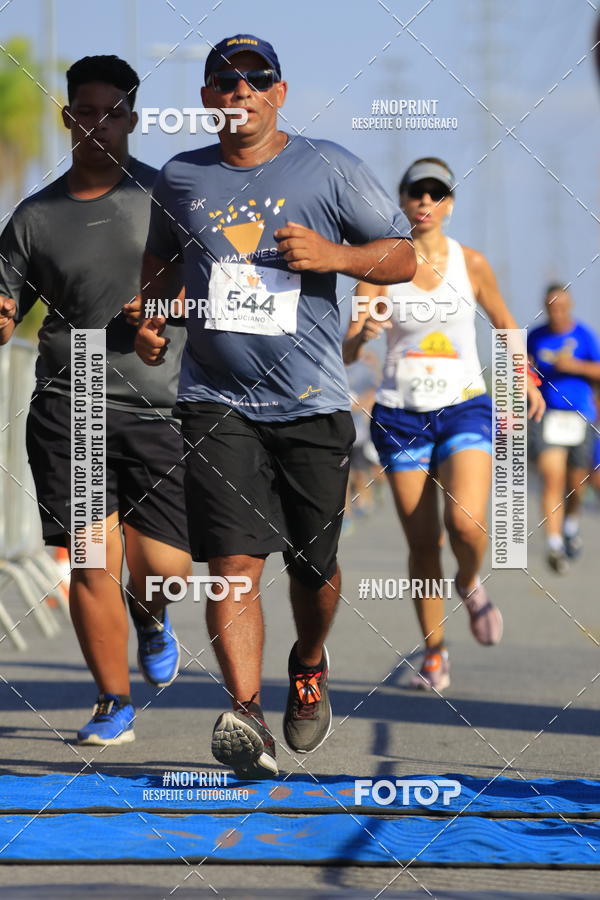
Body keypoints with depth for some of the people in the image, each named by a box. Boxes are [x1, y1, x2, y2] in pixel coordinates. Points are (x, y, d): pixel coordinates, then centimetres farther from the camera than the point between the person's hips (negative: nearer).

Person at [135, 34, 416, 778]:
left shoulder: (328, 169, 2)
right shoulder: (180, 178, 9)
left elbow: (404, 255, 4)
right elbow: (161, 257, 28)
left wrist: (334, 255, -14)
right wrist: (150, 318, 10)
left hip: (312, 403, 0)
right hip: (216, 402, 0)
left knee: (313, 566, 9)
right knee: (233, 562, -15)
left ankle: (309, 664, 40)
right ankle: (245, 714, -23)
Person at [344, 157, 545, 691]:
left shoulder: (471, 265, 1)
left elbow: (503, 321, 19)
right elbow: (347, 352, -6)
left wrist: (527, 381, 19)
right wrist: (362, 336, -27)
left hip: (465, 408, 0)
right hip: (401, 416, 1)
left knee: (466, 522, -22)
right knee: (422, 543, 0)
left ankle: (470, 583, 12)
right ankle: (435, 652, 17)